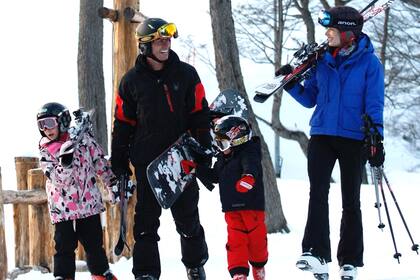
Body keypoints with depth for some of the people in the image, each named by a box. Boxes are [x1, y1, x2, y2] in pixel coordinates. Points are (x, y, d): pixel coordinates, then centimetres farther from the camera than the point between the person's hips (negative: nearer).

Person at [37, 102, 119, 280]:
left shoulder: (83, 140, -2)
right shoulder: (45, 151, -3)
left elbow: (101, 163, 8)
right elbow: (58, 179, -16)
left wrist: (113, 185, 11)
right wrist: (65, 162, -32)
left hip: (89, 204, 1)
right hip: (62, 209, -1)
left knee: (94, 243, 10)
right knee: (64, 246, -3)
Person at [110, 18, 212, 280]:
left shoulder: (186, 74, 2)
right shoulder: (132, 80, 3)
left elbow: (200, 114, 3)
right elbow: (123, 123, 6)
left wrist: (204, 152, -2)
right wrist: (119, 162, 4)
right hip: (147, 162, 0)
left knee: (188, 218, 8)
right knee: (146, 220, 3)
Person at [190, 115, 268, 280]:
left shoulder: (248, 153, -14)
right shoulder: (222, 158, 11)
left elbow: (251, 166, -35)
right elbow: (213, 176, 23)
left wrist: (249, 176, -57)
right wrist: (196, 169, 12)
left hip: (252, 206, -6)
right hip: (231, 208, 6)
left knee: (256, 239, 9)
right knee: (235, 241, -2)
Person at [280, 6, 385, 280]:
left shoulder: (369, 62, -5)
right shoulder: (322, 61, 6)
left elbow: (374, 105, -7)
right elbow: (310, 98, 12)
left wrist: (375, 140, -15)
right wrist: (291, 84, -5)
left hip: (353, 138, -3)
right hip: (322, 135, 3)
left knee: (351, 201, 7)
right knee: (318, 193, -13)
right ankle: (316, 254, -19)